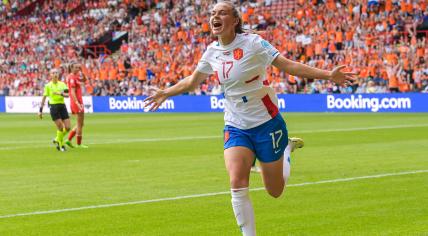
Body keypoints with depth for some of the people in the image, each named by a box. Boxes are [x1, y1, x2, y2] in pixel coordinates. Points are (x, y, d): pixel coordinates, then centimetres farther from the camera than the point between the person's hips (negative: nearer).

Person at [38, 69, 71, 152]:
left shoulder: (62, 84, 9)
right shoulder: (48, 86, 2)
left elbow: (67, 94, -5)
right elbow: (44, 98, 6)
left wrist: (60, 93, -25)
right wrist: (40, 110, 4)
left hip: (62, 106, 4)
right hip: (54, 107, -4)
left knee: (67, 128, -1)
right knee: (60, 127, -10)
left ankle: (57, 139, 24)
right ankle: (61, 144, 9)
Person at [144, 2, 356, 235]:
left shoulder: (252, 42, -15)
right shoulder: (212, 51, 0)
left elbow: (288, 65, -17)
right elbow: (192, 80, 19)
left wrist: (328, 75, -25)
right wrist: (166, 93, 22)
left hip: (266, 123, -3)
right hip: (235, 127, 3)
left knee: (275, 191, 8)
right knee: (237, 185, -19)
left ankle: (288, 149, 39)